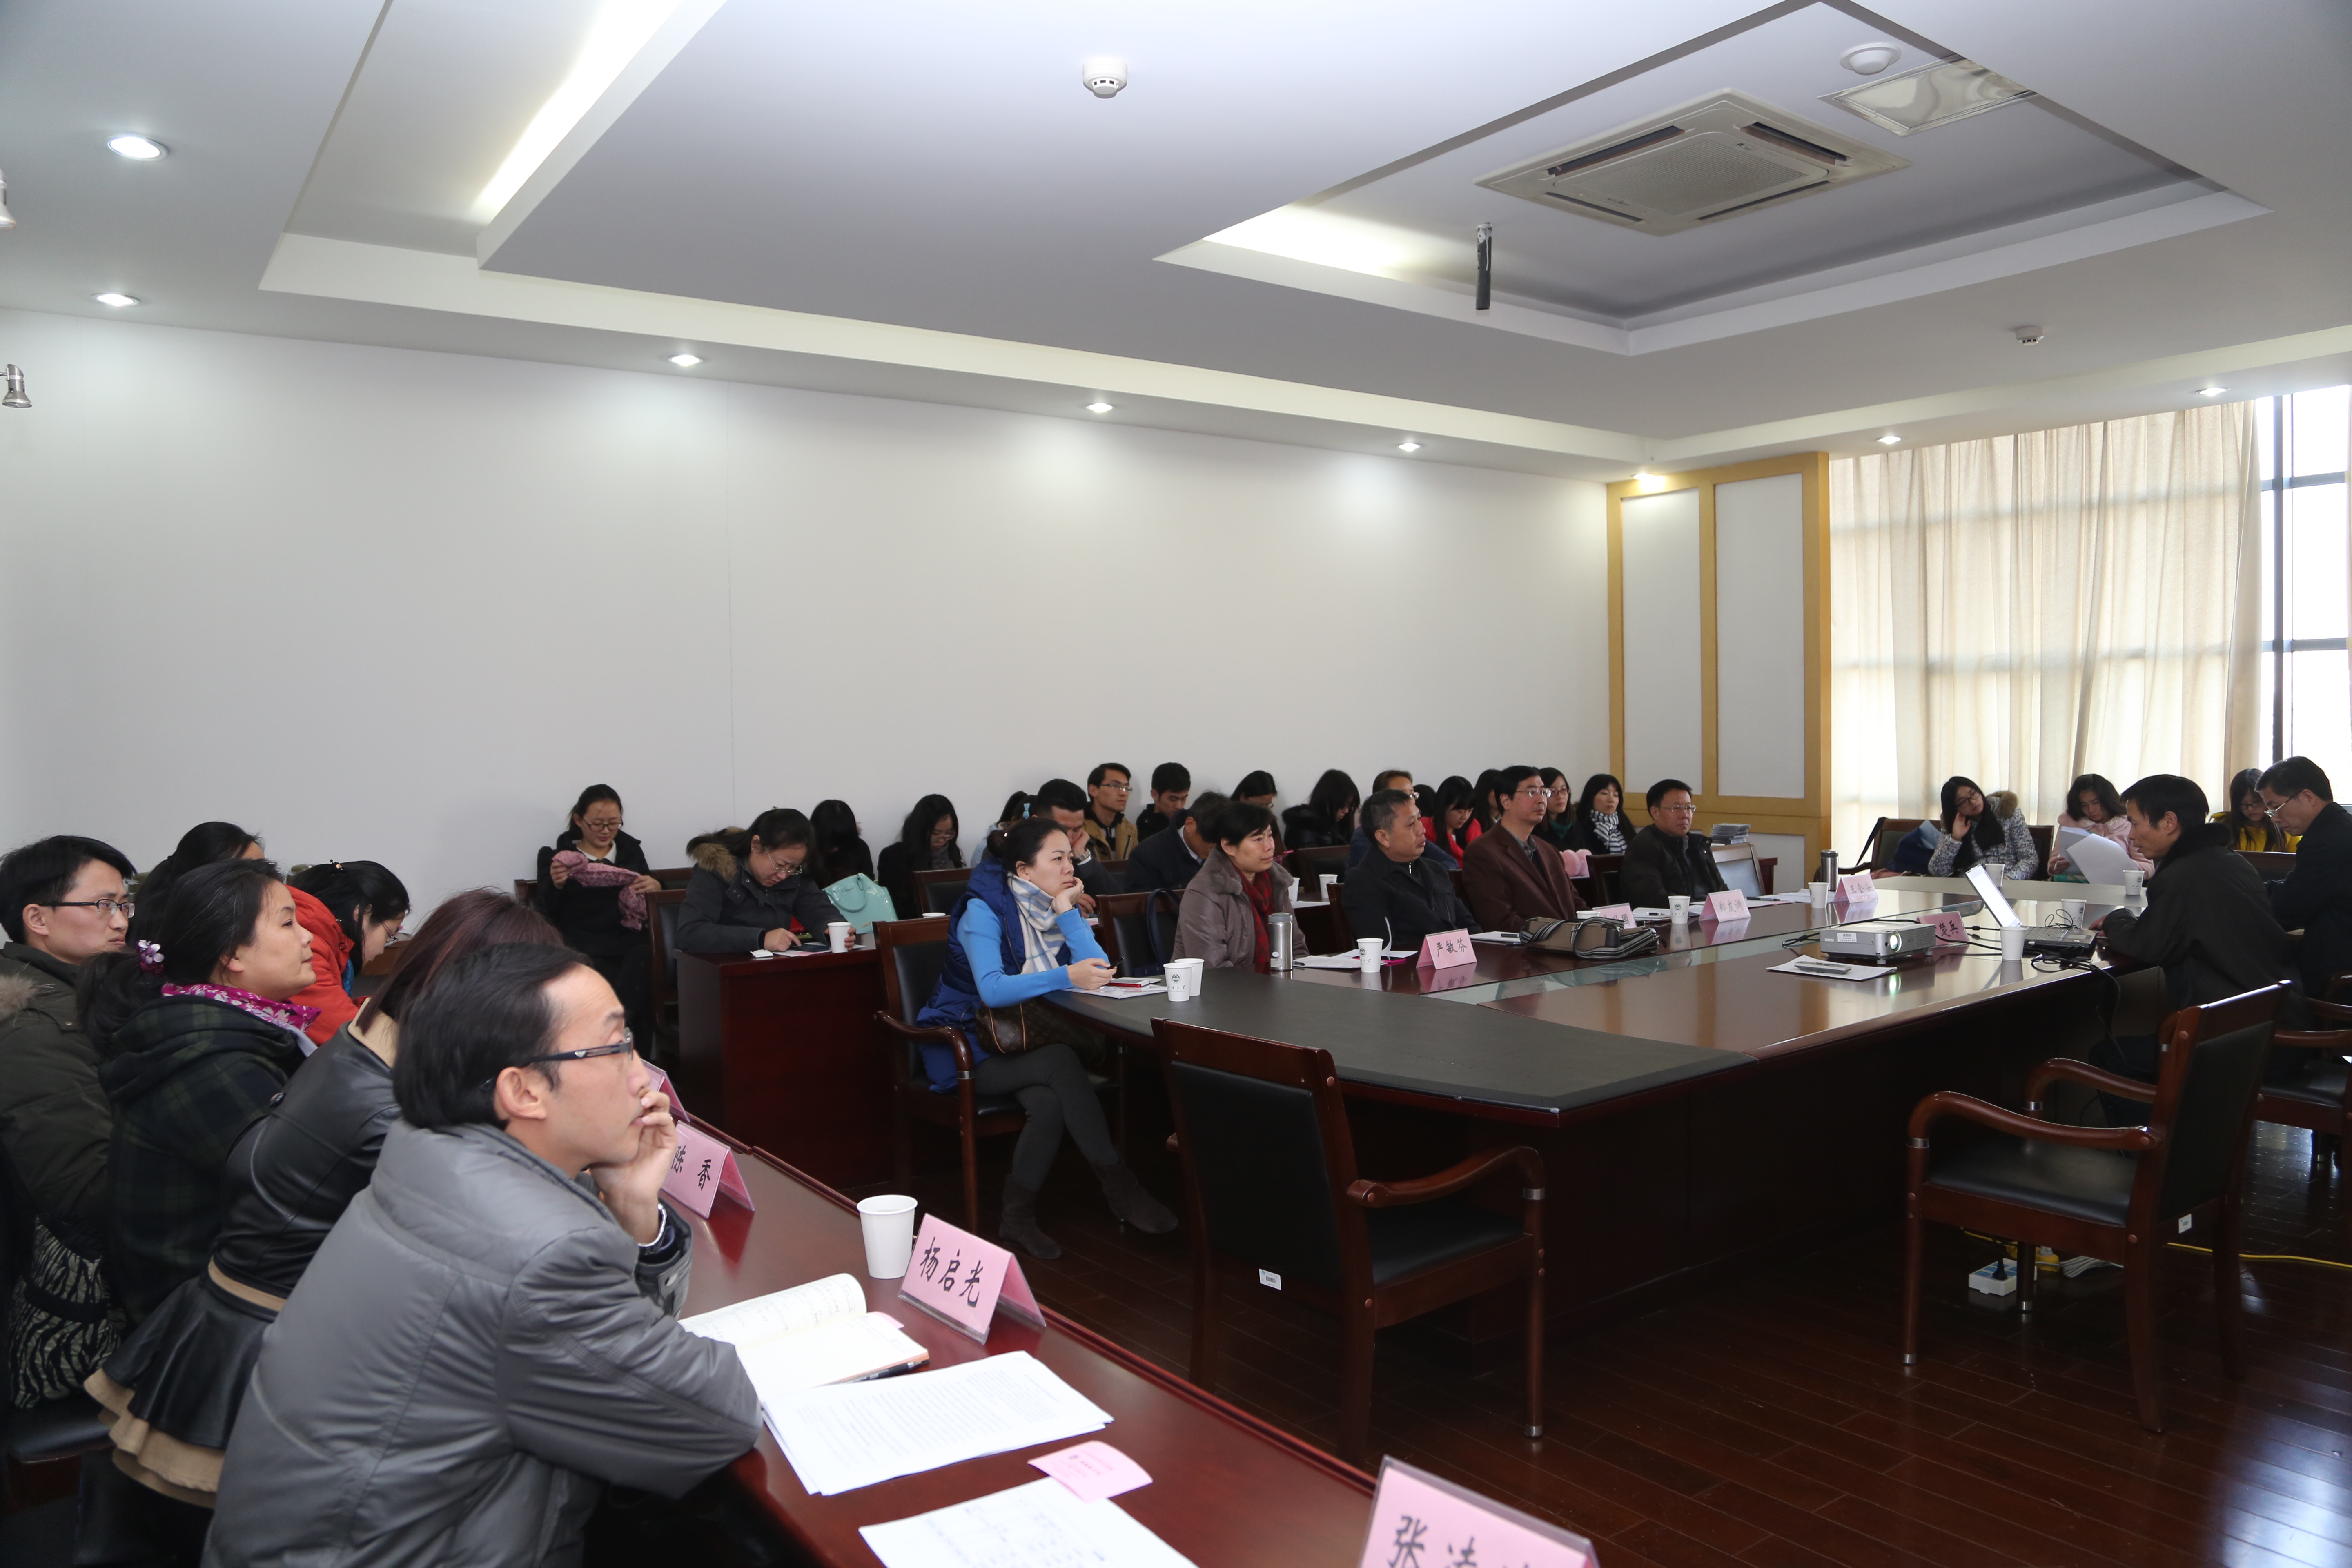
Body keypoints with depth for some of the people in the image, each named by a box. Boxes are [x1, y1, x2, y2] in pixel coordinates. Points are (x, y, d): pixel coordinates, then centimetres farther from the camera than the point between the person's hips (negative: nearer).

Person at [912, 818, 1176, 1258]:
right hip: (972, 1048, -5)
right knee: (1062, 1062, -31)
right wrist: (1067, 977, -39)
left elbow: (1099, 968, -7)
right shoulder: (983, 910, -14)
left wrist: (1067, 911, -13)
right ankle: (1120, 1189, -21)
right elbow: (992, 989, -30)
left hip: (1023, 1042, 6)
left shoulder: (1055, 905, 6)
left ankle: (1018, 1219, -15)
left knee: (1050, 1102, -28)